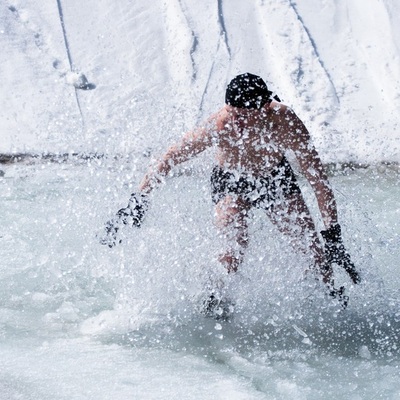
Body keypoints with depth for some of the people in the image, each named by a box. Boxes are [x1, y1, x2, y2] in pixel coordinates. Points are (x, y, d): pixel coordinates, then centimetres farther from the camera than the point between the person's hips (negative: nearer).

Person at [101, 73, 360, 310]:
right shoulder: (219, 126, -37)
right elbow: (167, 162, -25)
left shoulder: (286, 123, -34)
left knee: (312, 246, -4)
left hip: (277, 180, 1)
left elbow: (319, 182, -26)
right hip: (231, 183, -1)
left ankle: (333, 298, 24)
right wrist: (138, 201, -27)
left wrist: (333, 235, -27)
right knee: (236, 246, -26)